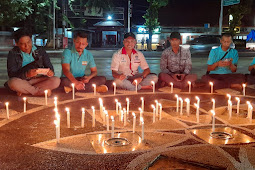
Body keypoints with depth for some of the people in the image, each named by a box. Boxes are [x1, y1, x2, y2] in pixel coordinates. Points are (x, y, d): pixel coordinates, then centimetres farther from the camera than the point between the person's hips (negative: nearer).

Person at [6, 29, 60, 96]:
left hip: (38, 80, 3)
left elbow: (49, 67, 4)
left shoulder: (40, 51, 4)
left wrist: (50, 72, -23)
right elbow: (12, 74, -12)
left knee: (56, 81, -24)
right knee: (13, 82, -36)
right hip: (22, 82, -3)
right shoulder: (13, 54, -4)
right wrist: (26, 74, -32)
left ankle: (23, 91, -21)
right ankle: (39, 92, -18)